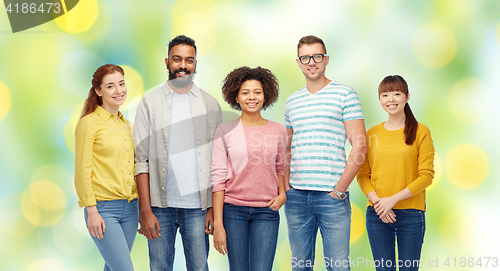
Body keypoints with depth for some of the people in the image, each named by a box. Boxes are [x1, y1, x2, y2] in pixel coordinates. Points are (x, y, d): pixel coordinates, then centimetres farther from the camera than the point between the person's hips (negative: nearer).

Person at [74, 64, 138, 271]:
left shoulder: (125, 125, 14)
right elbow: (82, 171, -9)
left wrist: (141, 207, 15)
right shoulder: (89, 123, -6)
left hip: (130, 207, 7)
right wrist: (91, 211, -13)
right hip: (103, 209, -7)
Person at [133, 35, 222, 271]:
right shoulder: (150, 104, 3)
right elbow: (141, 161, 0)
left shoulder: (210, 105, 7)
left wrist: (215, 208, -1)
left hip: (198, 206, 1)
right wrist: (145, 211, -6)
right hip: (160, 206, 0)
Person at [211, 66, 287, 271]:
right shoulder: (225, 131, -1)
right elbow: (218, 178, -2)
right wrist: (218, 224, -7)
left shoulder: (278, 131, 5)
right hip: (233, 210, -1)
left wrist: (282, 194, 1)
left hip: (266, 211, 1)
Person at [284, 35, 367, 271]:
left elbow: (359, 147, -5)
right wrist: (285, 186, 6)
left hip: (332, 196, -4)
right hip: (296, 196, 4)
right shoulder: (291, 101, 14)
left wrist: (339, 190, -9)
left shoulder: (344, 94, 0)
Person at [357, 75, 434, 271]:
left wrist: (393, 199, -13)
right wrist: (376, 200, -10)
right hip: (377, 214, 2)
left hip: (411, 214, -2)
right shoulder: (372, 134, 9)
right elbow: (363, 174, 7)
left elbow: (426, 175, -6)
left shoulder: (421, 132, 0)